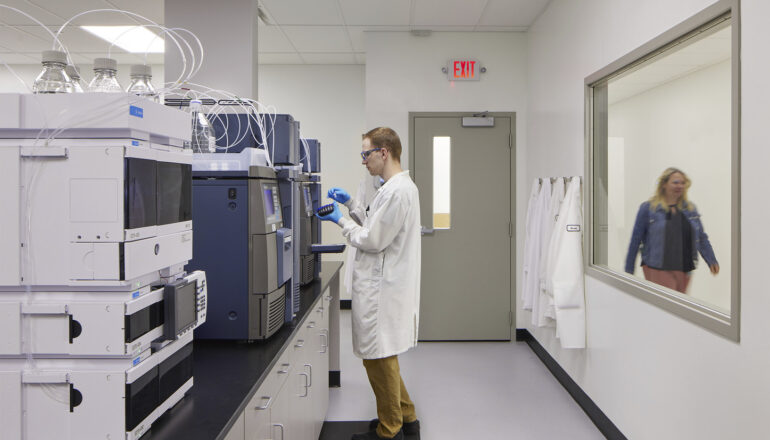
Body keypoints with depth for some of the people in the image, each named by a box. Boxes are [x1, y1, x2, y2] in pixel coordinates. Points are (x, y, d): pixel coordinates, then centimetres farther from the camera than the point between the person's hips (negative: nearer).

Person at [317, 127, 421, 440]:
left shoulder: (396, 191, -21)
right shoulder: (400, 186, 13)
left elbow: (373, 240, -20)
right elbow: (376, 226, 21)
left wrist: (340, 221, -8)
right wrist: (351, 204, 14)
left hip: (382, 290, -11)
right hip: (384, 285, 11)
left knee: (379, 357, 3)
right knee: (381, 356, 20)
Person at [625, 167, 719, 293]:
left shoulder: (690, 208, 11)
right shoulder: (648, 208, -3)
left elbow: (702, 238, 17)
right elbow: (636, 240, -1)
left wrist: (711, 261, 5)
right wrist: (629, 270, -1)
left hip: (684, 269, 5)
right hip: (658, 270, -5)